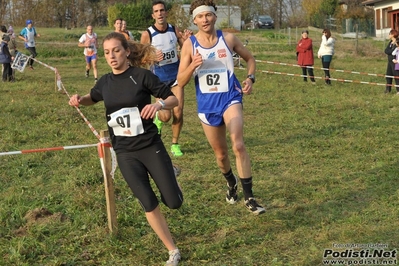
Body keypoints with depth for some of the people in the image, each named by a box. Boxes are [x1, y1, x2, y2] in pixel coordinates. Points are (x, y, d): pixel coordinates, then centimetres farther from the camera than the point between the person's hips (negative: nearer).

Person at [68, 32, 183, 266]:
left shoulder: (142, 76, -11)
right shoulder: (105, 82, 3)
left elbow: (174, 99, -8)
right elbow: (93, 98, 25)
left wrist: (159, 104, -30)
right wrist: (80, 100, 2)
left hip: (150, 146, -3)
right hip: (125, 153, 3)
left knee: (174, 202, 0)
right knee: (149, 204, -1)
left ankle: (169, 174, 35)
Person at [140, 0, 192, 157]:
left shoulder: (174, 30, -2)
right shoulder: (147, 34, -11)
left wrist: (187, 40, -16)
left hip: (176, 74, 3)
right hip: (159, 77, -2)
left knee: (178, 112, -3)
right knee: (166, 116, -9)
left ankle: (175, 145, 16)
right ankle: (157, 119, 29)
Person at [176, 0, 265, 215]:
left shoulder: (228, 38, -4)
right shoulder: (189, 45, -5)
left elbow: (250, 58, 12)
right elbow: (180, 81, -6)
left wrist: (250, 78, -6)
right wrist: (192, 66, -25)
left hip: (230, 98, -1)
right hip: (206, 104, 2)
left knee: (238, 145, -22)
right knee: (220, 154, 14)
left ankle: (249, 197, -12)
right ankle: (231, 183, 45)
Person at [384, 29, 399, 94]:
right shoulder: (390, 42, 12)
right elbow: (386, 51, 2)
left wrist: (388, 52, -8)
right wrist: (390, 52, -12)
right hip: (390, 61, 9)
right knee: (388, 75, 13)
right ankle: (388, 89, 24)